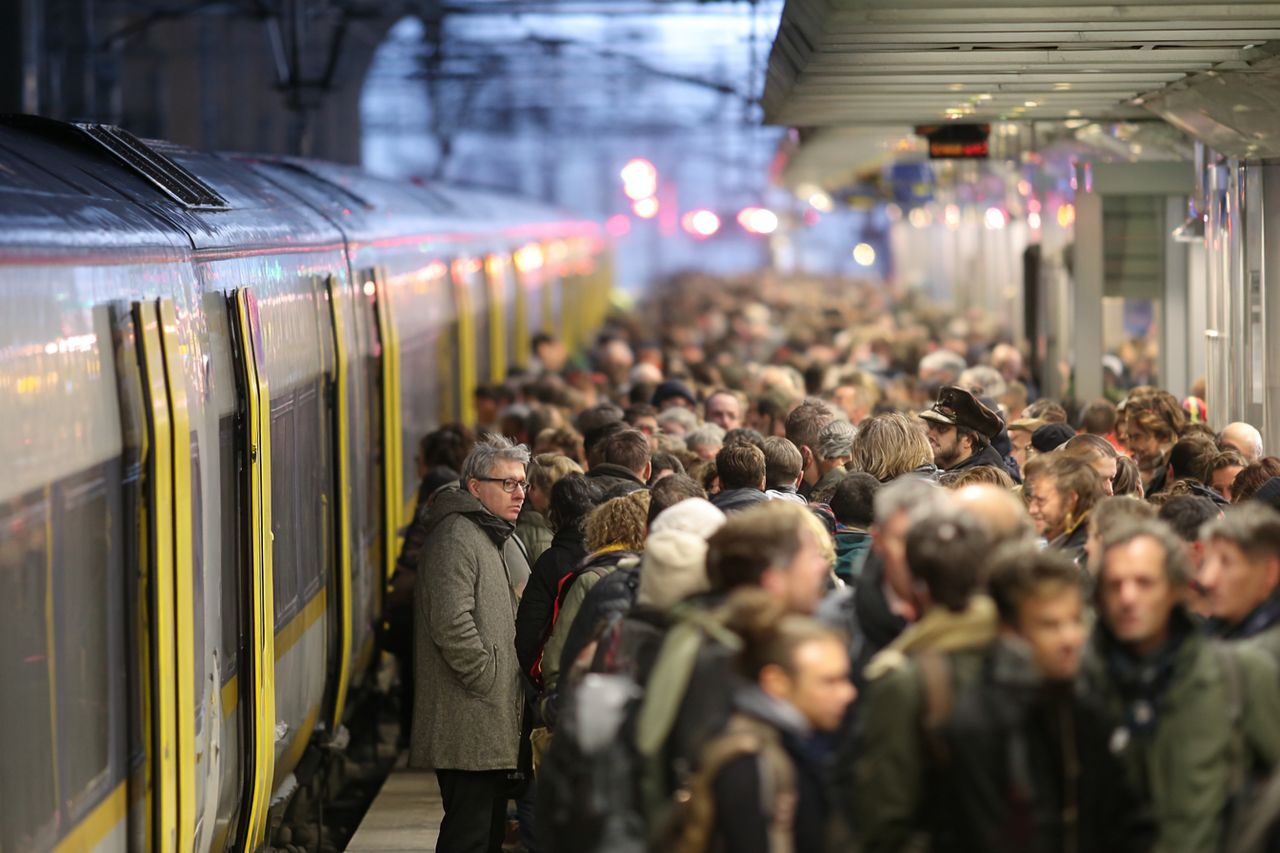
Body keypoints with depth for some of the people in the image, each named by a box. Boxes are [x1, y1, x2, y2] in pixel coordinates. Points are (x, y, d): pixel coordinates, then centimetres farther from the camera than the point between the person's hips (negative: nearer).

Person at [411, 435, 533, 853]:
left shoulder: (505, 537, 21)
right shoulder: (455, 538, -14)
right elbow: (451, 624, -23)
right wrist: (489, 681, -17)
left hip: (499, 722, 10)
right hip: (469, 727, -10)